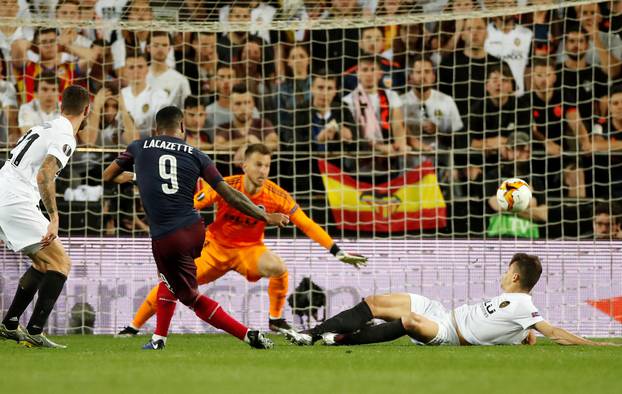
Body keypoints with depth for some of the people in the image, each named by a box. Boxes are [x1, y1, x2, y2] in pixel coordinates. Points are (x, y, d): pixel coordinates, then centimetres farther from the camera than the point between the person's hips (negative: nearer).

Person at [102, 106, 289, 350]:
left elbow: (108, 176, 21)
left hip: (164, 238, -4)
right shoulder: (195, 155, 7)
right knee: (168, 279, 32)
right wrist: (266, 217, 12)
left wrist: (132, 176, 42)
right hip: (195, 231, 4)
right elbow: (228, 194, 4)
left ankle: (250, 336, -3)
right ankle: (158, 340, 32)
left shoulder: (139, 148, 7)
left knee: (191, 298, 7)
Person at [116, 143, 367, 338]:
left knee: (278, 268, -31)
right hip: (216, 246, 0)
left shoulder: (275, 195, -21)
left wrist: (337, 252, -22)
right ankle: (134, 326, 7)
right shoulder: (225, 186, -23)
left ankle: (276, 320, -7)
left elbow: (306, 225, -18)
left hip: (249, 248, 0)